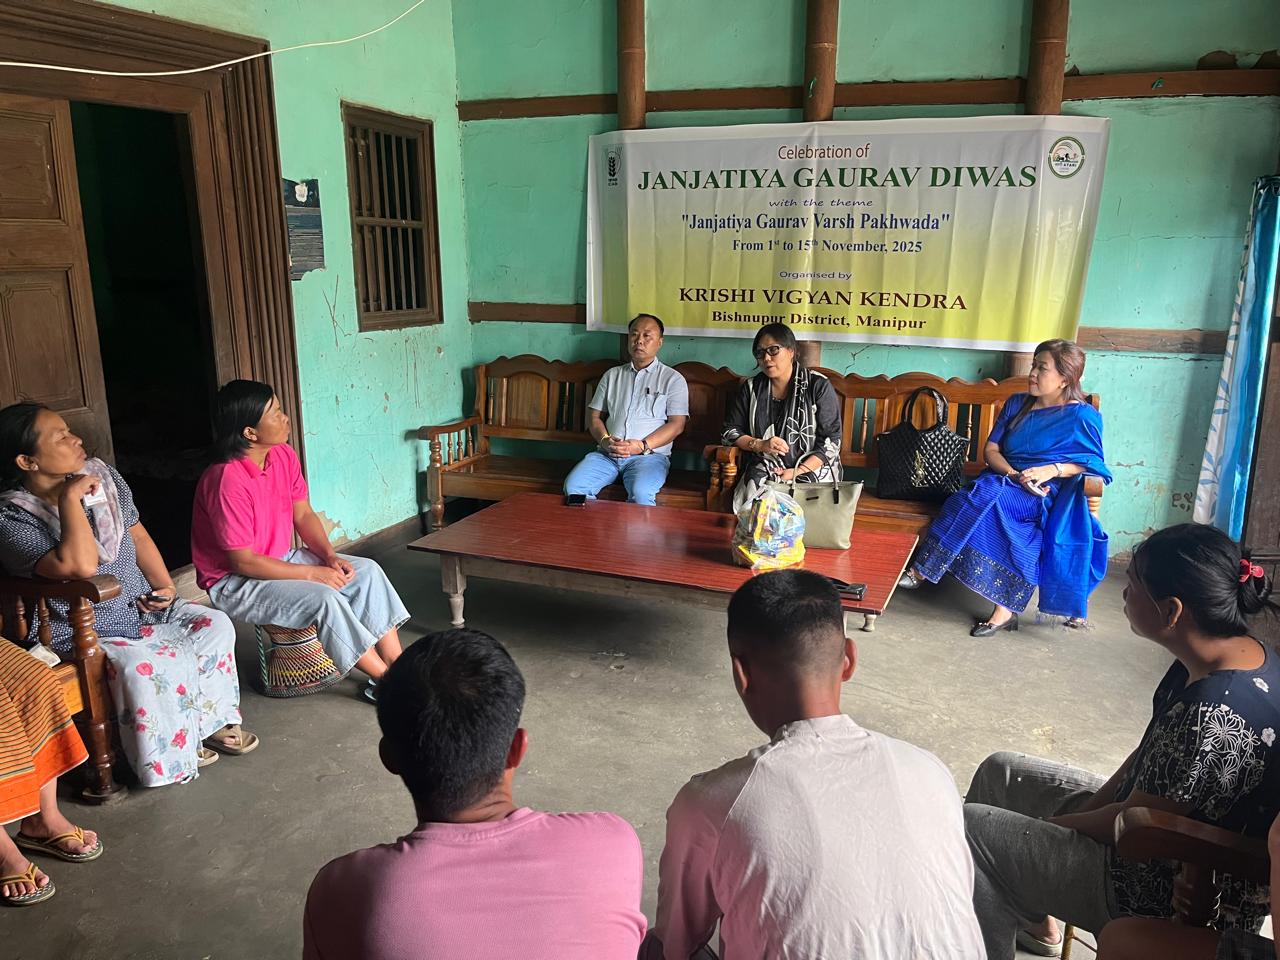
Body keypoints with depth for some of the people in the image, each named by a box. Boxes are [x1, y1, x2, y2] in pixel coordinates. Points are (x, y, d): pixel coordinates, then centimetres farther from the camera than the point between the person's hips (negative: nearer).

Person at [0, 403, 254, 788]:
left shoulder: (101, 475, 0)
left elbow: (138, 536, 11)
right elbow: (81, 566, -36)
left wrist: (164, 586, -1)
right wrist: (70, 499, -29)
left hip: (143, 608, 7)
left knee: (215, 624, -10)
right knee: (143, 667, -32)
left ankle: (212, 721, 6)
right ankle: (172, 755, -7)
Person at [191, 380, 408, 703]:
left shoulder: (283, 455, -4)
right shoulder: (227, 481, -28)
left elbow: (303, 514, 6)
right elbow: (243, 561, -25)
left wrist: (330, 556, -11)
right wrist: (312, 573, -22)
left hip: (282, 559, 8)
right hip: (235, 583, -8)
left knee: (368, 571, -7)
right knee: (325, 599, -29)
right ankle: (384, 680, -13)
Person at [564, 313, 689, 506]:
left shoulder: (673, 379, 9)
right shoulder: (612, 375, 21)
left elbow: (677, 424, -1)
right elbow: (595, 418, 18)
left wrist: (642, 446, -14)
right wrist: (605, 440, -5)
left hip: (650, 455, -3)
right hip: (606, 453, 4)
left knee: (640, 493, -36)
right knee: (573, 486, -23)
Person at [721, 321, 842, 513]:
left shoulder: (819, 386, -1)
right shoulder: (752, 388, 9)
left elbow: (831, 441, -4)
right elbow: (731, 431, 12)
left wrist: (797, 472, -14)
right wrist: (760, 445, -8)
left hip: (812, 470, -2)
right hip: (764, 469, 2)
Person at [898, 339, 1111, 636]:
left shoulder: (1082, 416, 0)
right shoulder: (1016, 404, 14)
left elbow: (1093, 464, 1)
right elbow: (992, 450, 9)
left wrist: (1053, 470, -17)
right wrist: (1015, 475, -11)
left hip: (1051, 495, -4)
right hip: (1006, 482, 4)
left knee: (987, 496, -33)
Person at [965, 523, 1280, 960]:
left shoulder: (1215, 716, -35)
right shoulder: (1242, 655, -5)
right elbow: (1153, 750, 6)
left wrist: (1058, 823, -8)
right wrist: (1096, 803, 1)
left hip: (1166, 893, -9)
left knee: (970, 826, -9)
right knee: (999, 771, 16)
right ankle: (1037, 921, 31)